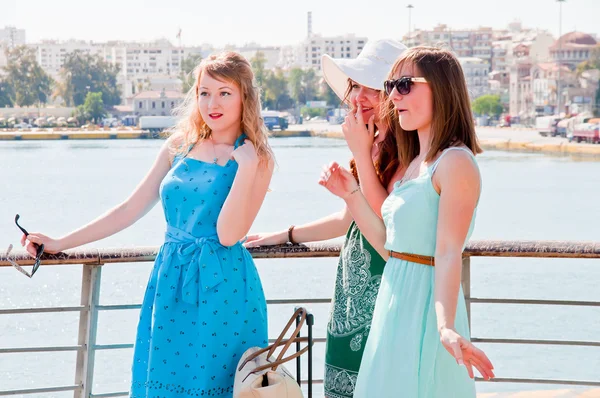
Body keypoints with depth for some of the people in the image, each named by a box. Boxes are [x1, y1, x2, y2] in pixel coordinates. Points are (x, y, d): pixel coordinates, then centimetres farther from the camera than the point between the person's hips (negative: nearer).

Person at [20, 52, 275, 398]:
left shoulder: (258, 160, -6)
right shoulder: (179, 146, 6)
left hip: (222, 290, -4)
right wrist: (60, 244, 11)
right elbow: (131, 209, 11)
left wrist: (246, 166, -20)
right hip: (171, 283, 4)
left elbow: (228, 234, -16)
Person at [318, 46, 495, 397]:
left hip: (426, 306, -9)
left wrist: (445, 327, -35)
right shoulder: (414, 164, 14)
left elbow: (448, 254, -23)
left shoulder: (455, 162, -13)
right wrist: (350, 193, 12)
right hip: (395, 304, 9)